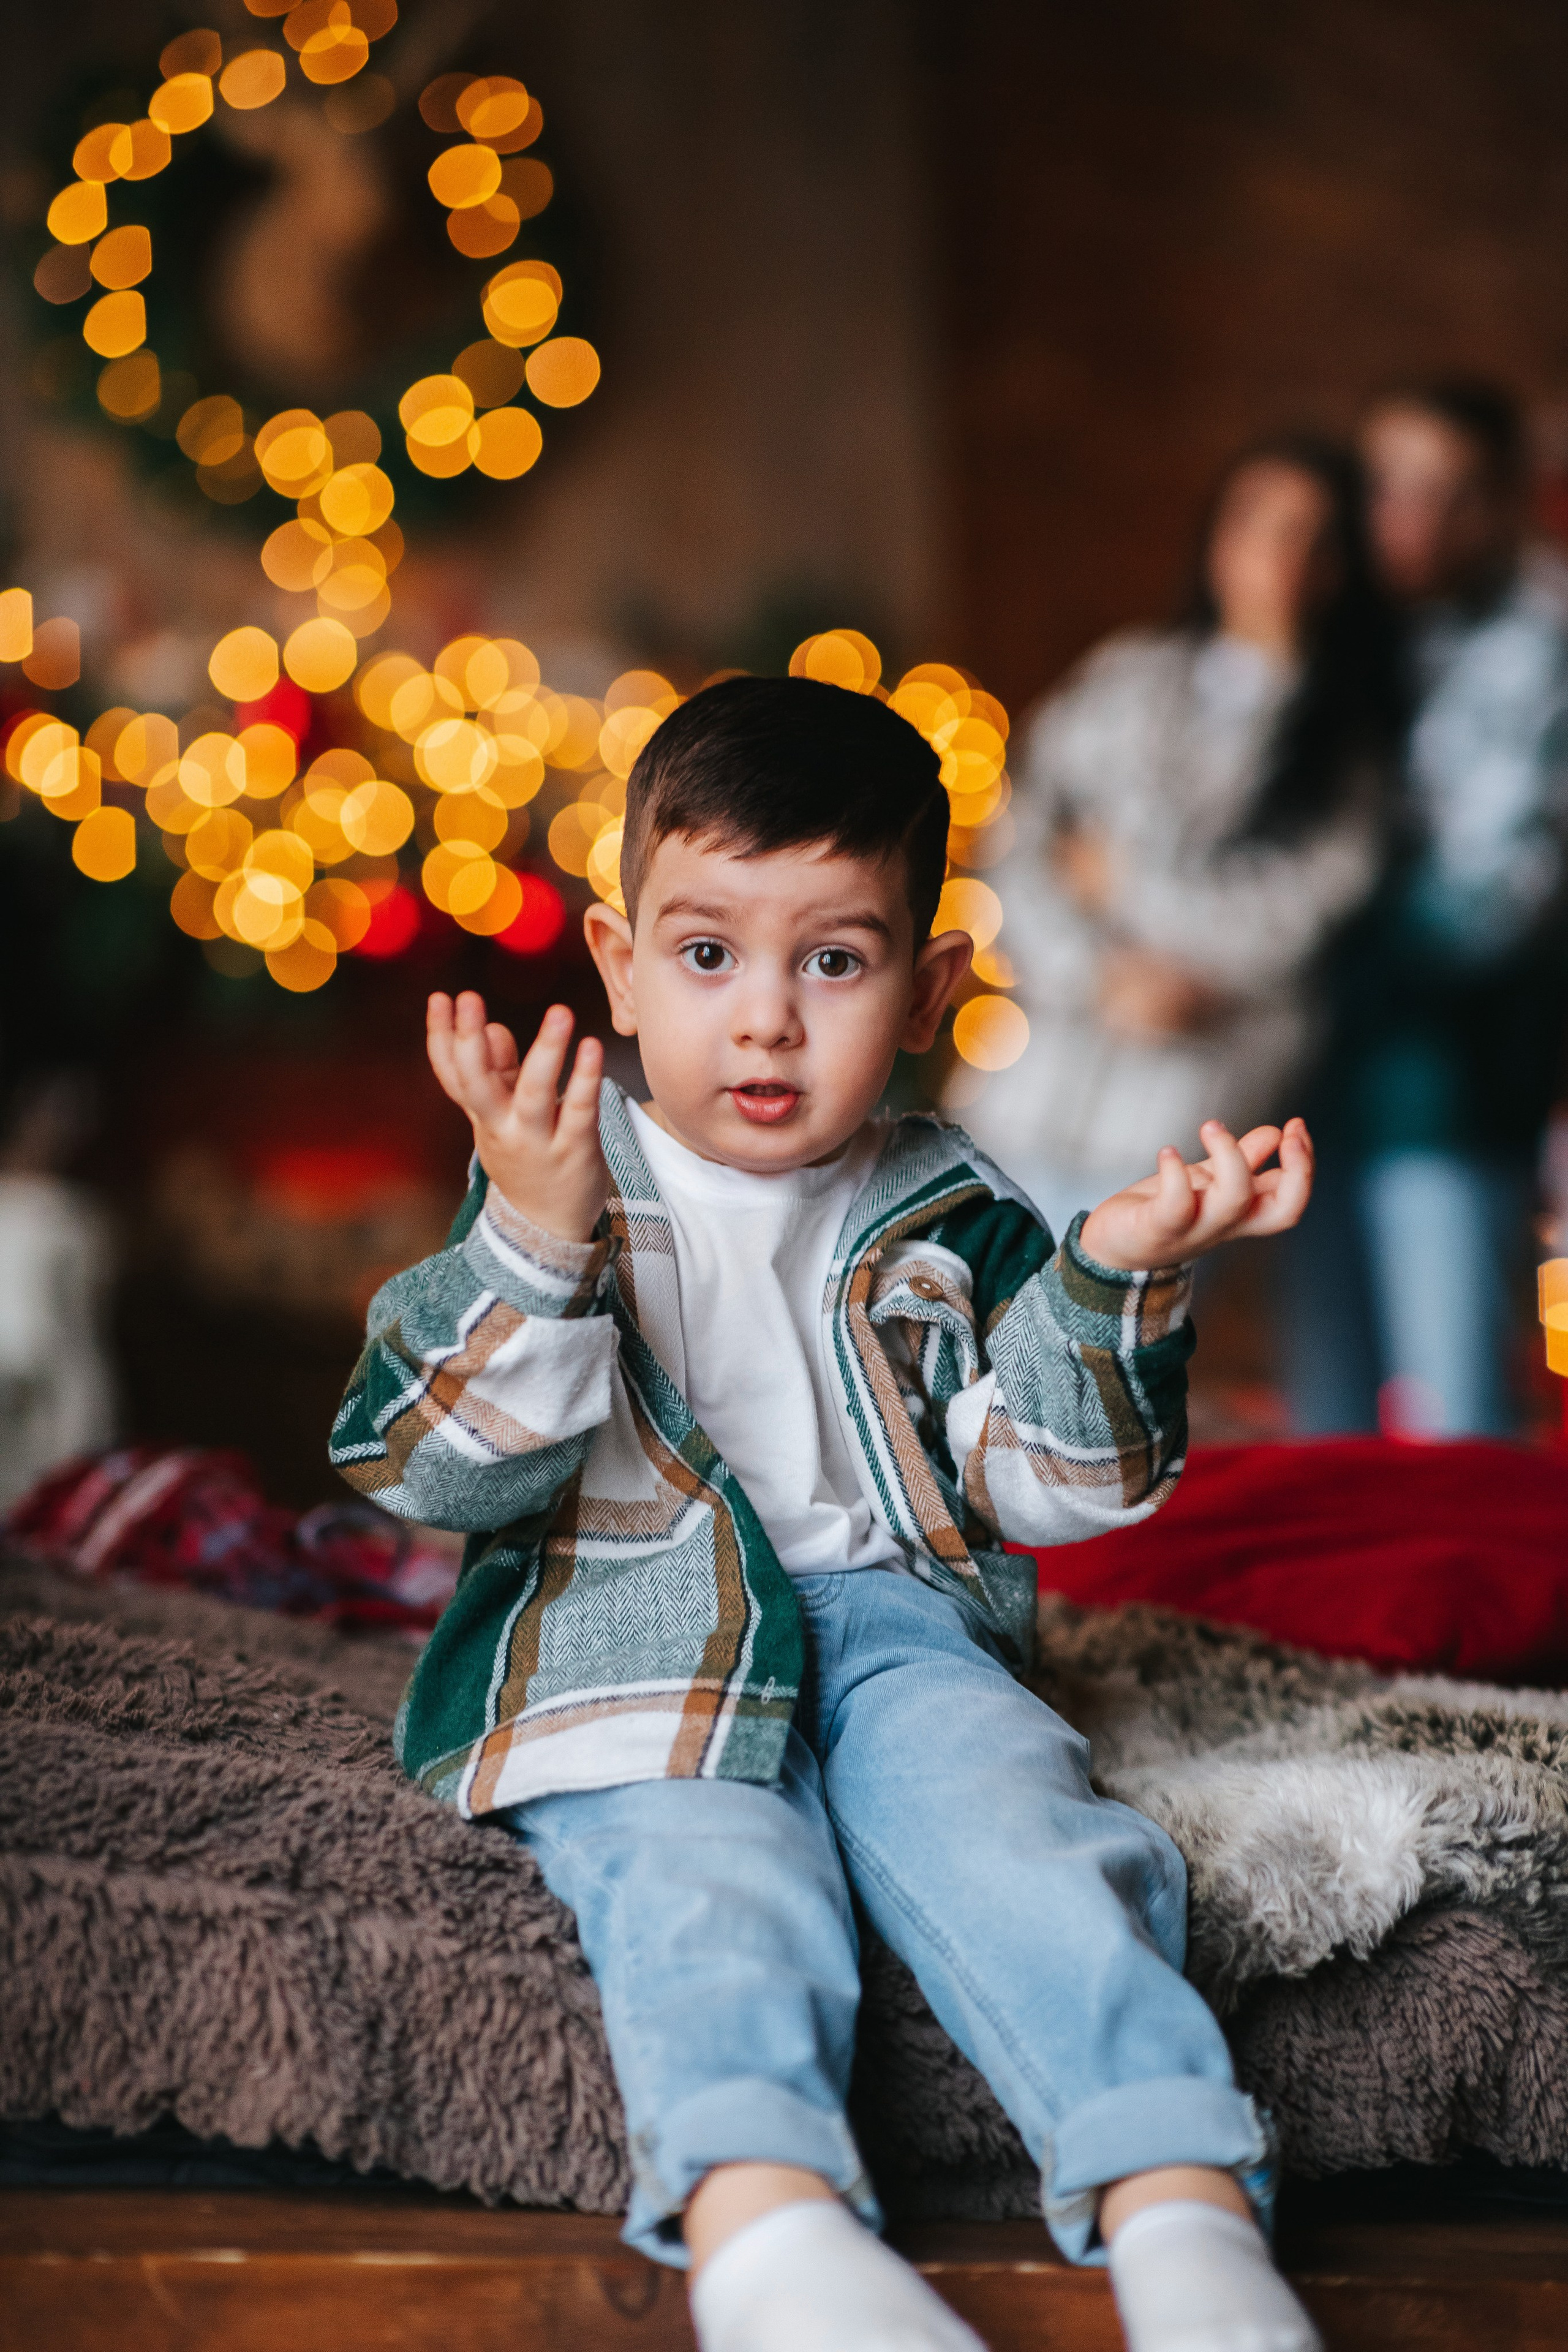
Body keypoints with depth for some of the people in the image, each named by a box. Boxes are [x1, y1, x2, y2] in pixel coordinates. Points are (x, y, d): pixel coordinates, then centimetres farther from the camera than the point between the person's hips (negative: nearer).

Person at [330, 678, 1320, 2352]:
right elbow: (431, 1466, -6)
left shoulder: (948, 1219, 11)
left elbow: (1048, 1485, 6)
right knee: (711, 1891, -32)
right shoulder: (560, 1193, 3)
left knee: (1015, 1827, -27)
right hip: (635, 1643, -2)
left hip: (894, 1615, 3)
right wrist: (535, 1243, -22)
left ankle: (1179, 2213, -41)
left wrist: (1116, 1277, -11)